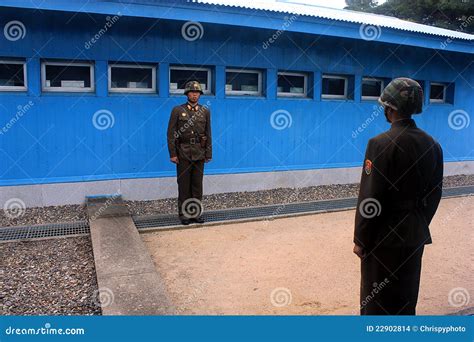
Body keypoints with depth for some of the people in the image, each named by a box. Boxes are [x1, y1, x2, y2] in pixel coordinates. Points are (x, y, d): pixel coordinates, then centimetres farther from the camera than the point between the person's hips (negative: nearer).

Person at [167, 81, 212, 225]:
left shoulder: (205, 111, 7)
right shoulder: (177, 110, 0)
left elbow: (208, 134, 8)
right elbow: (171, 134, -3)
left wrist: (208, 154, 4)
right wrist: (172, 154, -9)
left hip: (199, 153, 2)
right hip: (183, 153, -2)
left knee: (197, 183, 6)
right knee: (184, 184, 3)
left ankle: (197, 212, 15)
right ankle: (184, 214, 11)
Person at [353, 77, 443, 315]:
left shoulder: (381, 144, -18)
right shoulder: (432, 145, 2)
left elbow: (370, 200, -18)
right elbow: (434, 195, 8)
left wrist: (360, 240, -10)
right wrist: (420, 225, 19)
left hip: (384, 236, -6)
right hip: (416, 235, 7)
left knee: (377, 299, 8)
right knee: (407, 298, 20)